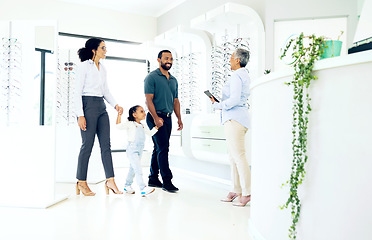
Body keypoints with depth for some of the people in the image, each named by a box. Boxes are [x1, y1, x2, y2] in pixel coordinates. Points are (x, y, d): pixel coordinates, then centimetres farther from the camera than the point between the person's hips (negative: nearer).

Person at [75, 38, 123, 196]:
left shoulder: (102, 68, 16)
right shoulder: (84, 66, -6)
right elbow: (77, 92, -10)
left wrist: (115, 104, 5)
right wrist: (80, 115, -17)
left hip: (101, 107, 7)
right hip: (88, 105, -7)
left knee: (106, 144, 2)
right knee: (87, 144, -2)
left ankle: (110, 180, 4)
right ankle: (81, 182, 12)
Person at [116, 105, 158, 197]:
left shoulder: (143, 126, 17)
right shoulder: (130, 124, -6)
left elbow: (150, 133, 27)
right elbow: (119, 125, -16)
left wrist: (157, 126, 20)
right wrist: (119, 115, -22)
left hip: (140, 150, 8)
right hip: (132, 149, -8)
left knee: (133, 169, 18)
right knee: (138, 169, -14)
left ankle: (127, 186, 32)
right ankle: (143, 189, -17)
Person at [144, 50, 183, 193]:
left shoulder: (173, 80, 18)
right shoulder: (151, 77, -4)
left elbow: (175, 101, 19)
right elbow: (148, 99, -12)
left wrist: (179, 119, 10)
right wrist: (156, 118, -21)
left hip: (168, 118, 7)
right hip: (156, 117, -7)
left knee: (159, 149, 11)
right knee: (163, 148, -10)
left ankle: (153, 179, 19)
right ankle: (166, 181, -6)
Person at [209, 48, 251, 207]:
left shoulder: (236, 76, -10)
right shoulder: (244, 75, 21)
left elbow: (234, 99, -21)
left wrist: (218, 105, -7)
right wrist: (220, 102, 17)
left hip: (234, 118, -11)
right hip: (236, 118, 11)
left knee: (238, 156, -9)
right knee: (233, 157, 12)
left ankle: (247, 193, -5)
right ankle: (236, 191, 18)